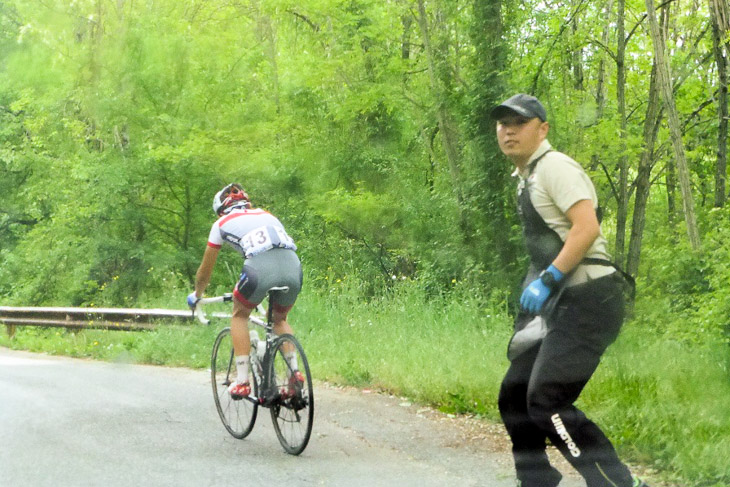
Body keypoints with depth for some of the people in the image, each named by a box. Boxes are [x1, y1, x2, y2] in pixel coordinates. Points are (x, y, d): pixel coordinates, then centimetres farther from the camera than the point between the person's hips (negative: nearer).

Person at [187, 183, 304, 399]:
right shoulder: (267, 215, 36)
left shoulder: (222, 223, 24)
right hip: (293, 267, 4)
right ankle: (295, 372, 13)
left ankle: (242, 381, 12)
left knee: (239, 316, 23)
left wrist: (196, 296, 51)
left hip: (260, 267, -4)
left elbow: (205, 270, 32)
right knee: (280, 319, 30)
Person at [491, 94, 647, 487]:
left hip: (587, 297, -10)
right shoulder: (526, 178, 20)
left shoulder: (554, 166, -9)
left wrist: (547, 280, -20)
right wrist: (534, 288, 20)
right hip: (562, 304, 10)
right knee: (515, 397, 11)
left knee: (546, 402, -17)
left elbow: (587, 228, -21)